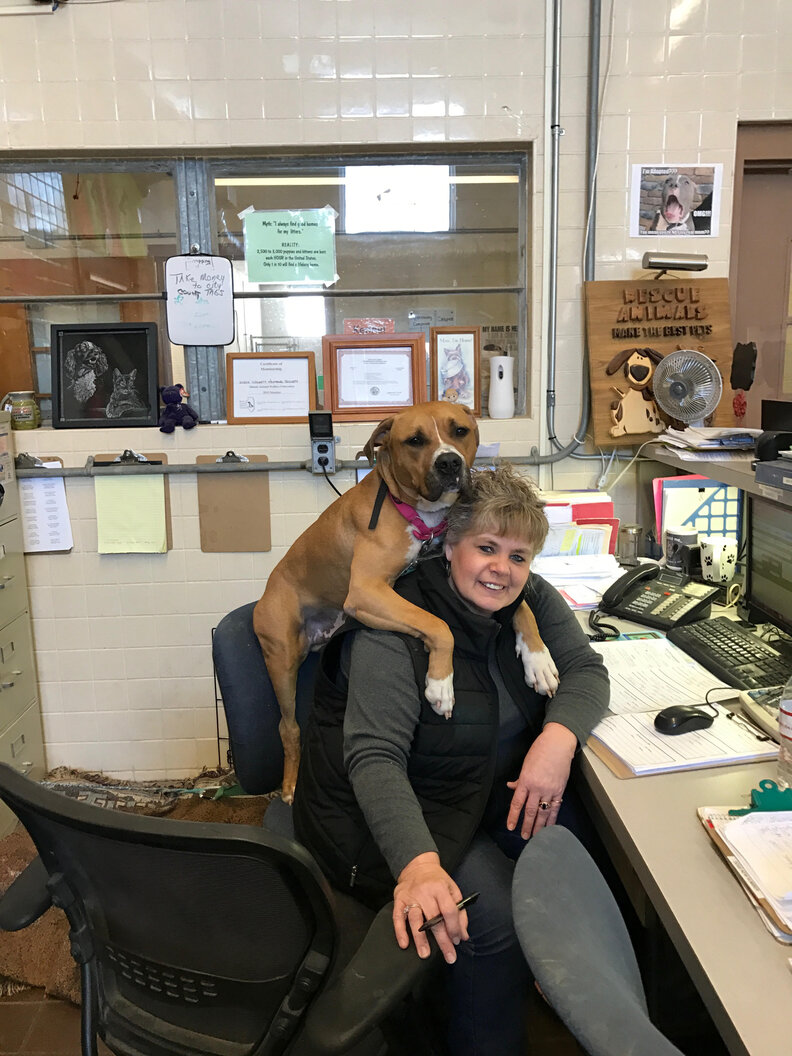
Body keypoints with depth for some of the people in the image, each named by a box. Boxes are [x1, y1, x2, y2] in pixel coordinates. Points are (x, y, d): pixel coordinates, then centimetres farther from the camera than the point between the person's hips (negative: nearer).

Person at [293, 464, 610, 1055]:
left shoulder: (531, 599, -2)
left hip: (493, 789, 7)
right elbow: (375, 756, -29)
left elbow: (585, 670, -4)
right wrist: (418, 863, -45)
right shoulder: (395, 625, -24)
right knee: (497, 915, -25)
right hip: (387, 812, -6)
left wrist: (558, 735, -26)